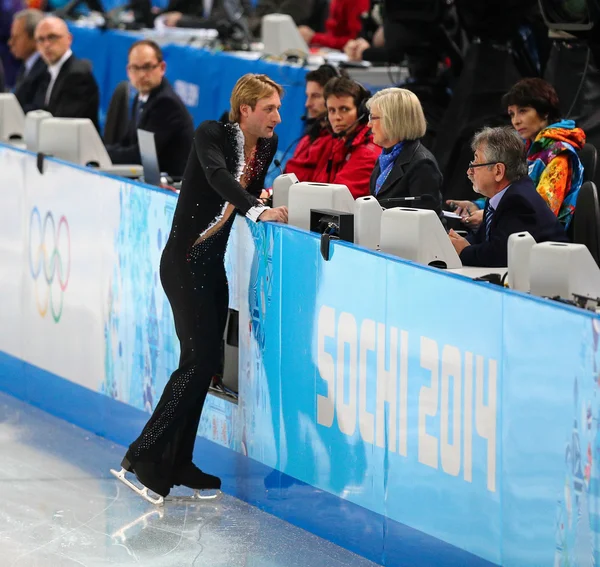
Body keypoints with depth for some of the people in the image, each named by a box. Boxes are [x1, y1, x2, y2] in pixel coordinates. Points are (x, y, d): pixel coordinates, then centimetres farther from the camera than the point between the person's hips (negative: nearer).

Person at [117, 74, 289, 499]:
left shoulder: (267, 145, 6)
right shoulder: (212, 135, -15)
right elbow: (217, 176, -34)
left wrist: (260, 197, -1)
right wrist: (257, 210, -46)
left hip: (214, 264, 8)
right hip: (184, 261, -8)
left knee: (205, 361, 8)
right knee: (201, 358, -14)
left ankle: (177, 462, 15)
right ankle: (146, 454, -8)